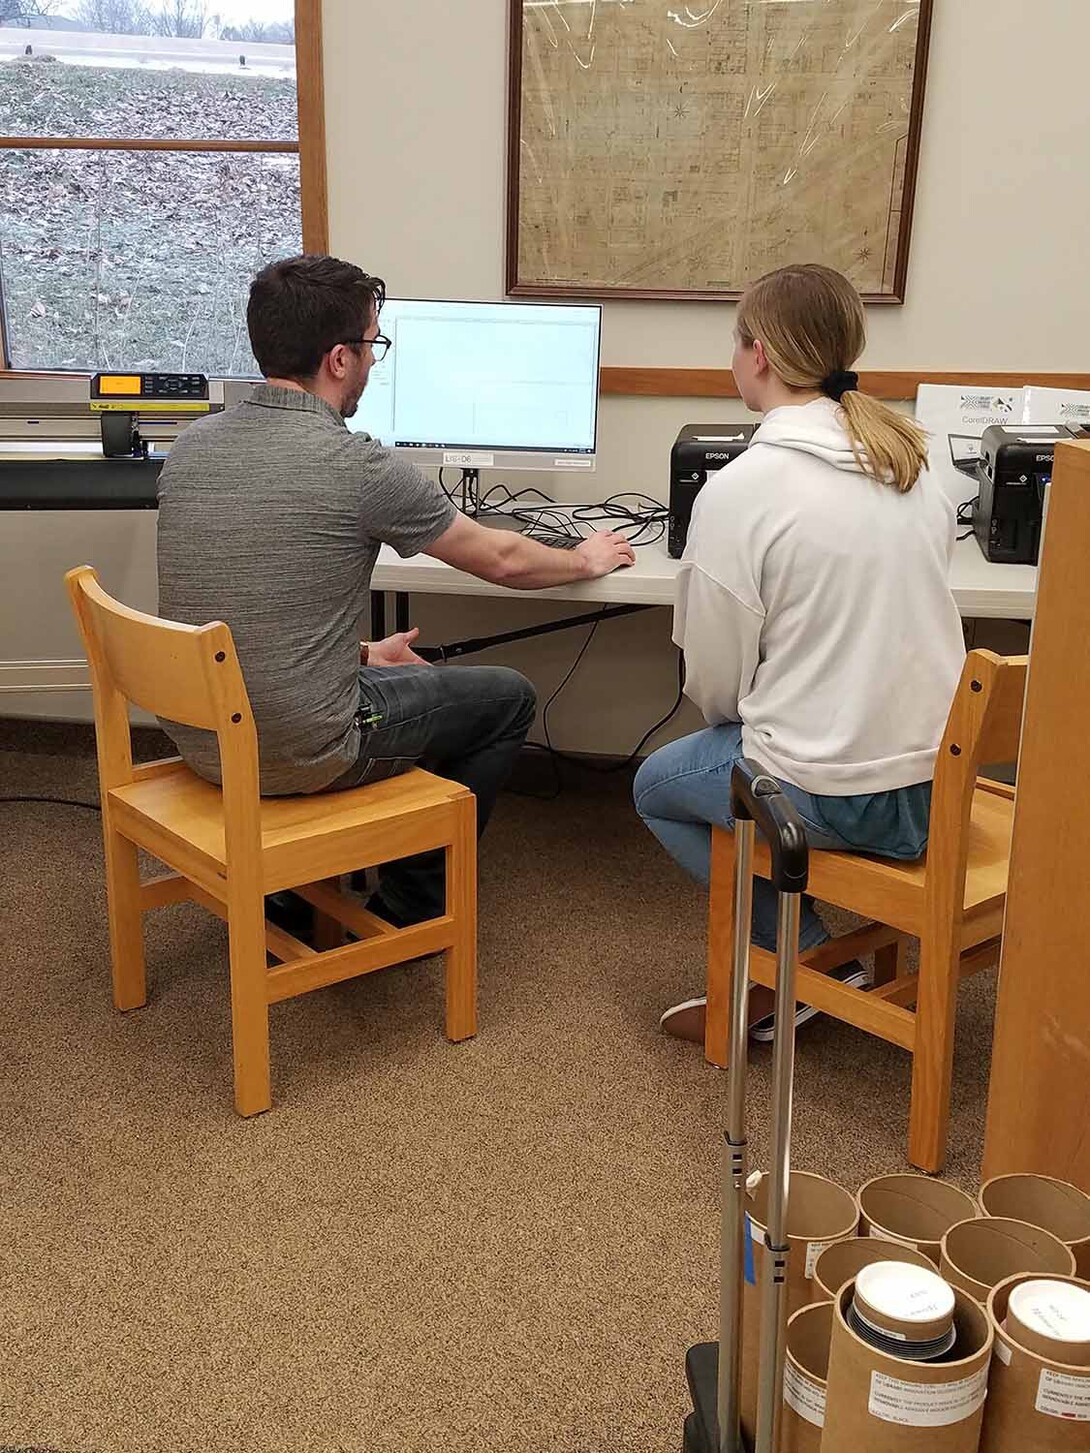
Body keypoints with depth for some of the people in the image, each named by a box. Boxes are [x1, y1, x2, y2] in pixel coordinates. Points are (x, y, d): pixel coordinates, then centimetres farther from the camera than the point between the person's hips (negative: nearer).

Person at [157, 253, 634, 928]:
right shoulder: (359, 466, -18)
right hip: (297, 755, -7)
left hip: (196, 737, 7)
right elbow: (501, 559, -3)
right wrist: (586, 561, 17)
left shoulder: (191, 447, 0)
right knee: (508, 698, 14)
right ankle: (411, 909, 24)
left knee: (384, 672, 34)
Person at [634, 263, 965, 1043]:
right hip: (938, 777, 7)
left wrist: (737, 718, 13)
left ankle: (808, 956, 14)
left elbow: (715, 679, -10)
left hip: (833, 799, -6)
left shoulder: (741, 488, -17)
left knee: (658, 785, 22)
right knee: (738, 742, 31)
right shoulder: (913, 462, 3)